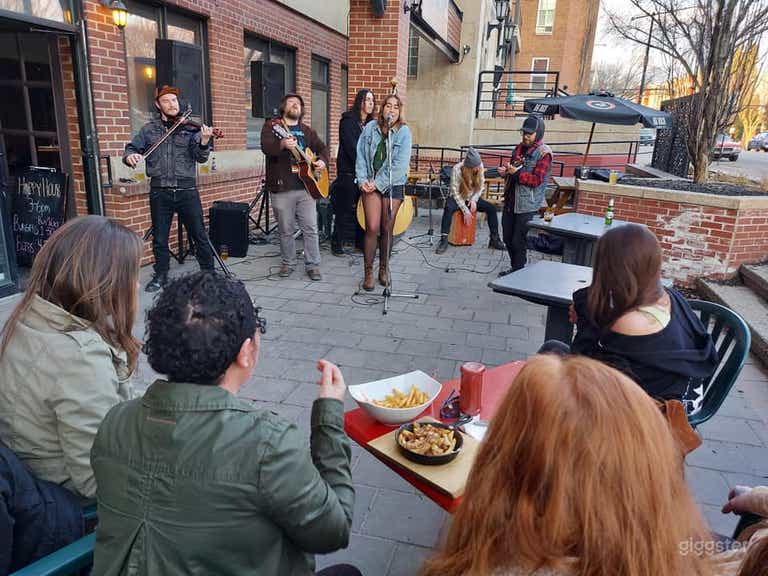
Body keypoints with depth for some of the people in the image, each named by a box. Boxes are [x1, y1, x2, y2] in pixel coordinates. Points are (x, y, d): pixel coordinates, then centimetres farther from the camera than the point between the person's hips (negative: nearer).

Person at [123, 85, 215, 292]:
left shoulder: (190, 127, 3)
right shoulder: (149, 129, 10)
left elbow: (200, 158, -6)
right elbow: (131, 148, 8)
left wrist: (204, 141, -27)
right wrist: (130, 156, -16)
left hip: (187, 191, -2)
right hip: (160, 192, 2)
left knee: (199, 235, 4)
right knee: (159, 238, 9)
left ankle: (209, 272, 19)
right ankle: (161, 276, 24)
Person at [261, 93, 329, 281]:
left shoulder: (306, 130, 18)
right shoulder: (271, 126, 3)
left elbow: (322, 147, 24)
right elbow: (266, 147, -15)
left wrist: (322, 161, 1)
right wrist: (282, 144, -36)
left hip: (306, 186, 3)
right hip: (282, 188, -3)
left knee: (310, 228, 1)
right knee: (286, 230, 6)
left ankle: (313, 265, 10)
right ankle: (288, 263, 21)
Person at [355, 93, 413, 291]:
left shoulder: (404, 132, -3)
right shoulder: (370, 128, 5)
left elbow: (400, 164, -11)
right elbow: (361, 155, 5)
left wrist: (378, 183, -13)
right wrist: (363, 179, -7)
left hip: (393, 185, -1)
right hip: (370, 184, 1)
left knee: (387, 229, 5)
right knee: (372, 228, -7)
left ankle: (384, 268, 23)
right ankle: (368, 272, 4)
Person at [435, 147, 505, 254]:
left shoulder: (480, 166, -11)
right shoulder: (457, 169, -23)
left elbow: (481, 186, 0)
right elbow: (455, 193, -21)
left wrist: (474, 199, -16)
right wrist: (465, 210, -26)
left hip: (472, 198, 4)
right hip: (458, 198, -4)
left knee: (491, 208, -15)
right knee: (448, 208, -36)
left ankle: (494, 239, -7)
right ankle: (444, 240, -36)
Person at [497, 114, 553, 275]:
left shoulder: (544, 153, -9)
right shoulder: (519, 148, 14)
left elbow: (537, 180, -16)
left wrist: (516, 173, -24)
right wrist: (505, 171, 3)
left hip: (527, 206, -8)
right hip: (511, 201, 8)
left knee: (518, 242, -4)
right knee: (508, 239, 15)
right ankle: (514, 268, 31)